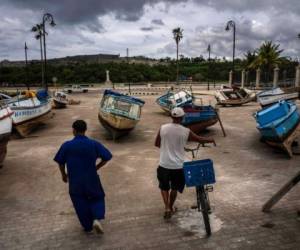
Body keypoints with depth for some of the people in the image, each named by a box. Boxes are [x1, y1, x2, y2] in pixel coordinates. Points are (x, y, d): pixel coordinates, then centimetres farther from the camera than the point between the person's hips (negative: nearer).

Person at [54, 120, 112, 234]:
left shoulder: (66, 145, -9)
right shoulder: (94, 144, -8)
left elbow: (60, 162, 0)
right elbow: (106, 157, -6)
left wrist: (63, 175, 17)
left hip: (75, 181, 0)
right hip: (91, 179, 0)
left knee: (81, 203, 17)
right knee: (97, 198, 21)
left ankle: (87, 227, 27)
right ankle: (97, 219, -1)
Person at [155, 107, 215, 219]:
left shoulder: (163, 128, -8)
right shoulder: (186, 131, -10)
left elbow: (157, 144, 3)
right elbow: (200, 139, 4)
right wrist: (211, 140, 24)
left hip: (164, 165, 1)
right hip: (178, 166, 0)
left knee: (164, 187, 22)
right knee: (174, 188, 21)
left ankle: (167, 208, 11)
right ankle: (171, 207, 36)